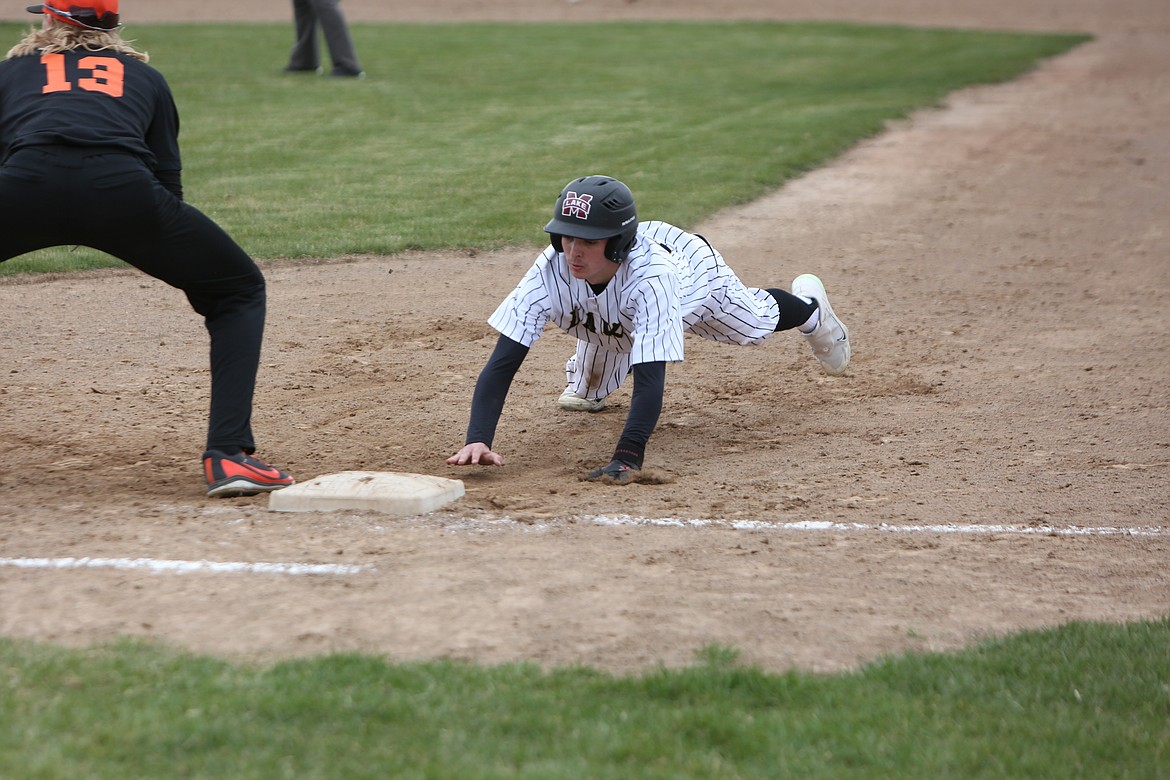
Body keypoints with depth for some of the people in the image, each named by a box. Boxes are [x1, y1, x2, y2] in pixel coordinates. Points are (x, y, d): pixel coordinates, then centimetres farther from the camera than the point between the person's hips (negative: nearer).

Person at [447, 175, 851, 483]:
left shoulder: (651, 273, -52)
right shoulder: (551, 270, -44)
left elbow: (650, 377, -56)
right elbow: (501, 364, -47)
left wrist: (626, 459, -70)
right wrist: (477, 439, -62)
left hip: (696, 269, -2)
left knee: (758, 321, 28)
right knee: (588, 391, 18)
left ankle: (810, 305, 63)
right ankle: (584, 384, 56)